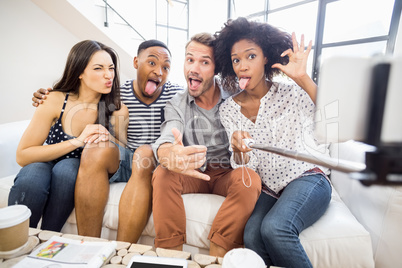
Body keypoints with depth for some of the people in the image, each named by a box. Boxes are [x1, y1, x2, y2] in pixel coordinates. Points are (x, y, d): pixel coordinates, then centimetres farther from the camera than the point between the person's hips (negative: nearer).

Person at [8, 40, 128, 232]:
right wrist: (77, 141, -24)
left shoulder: (117, 110, -9)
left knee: (66, 168, -31)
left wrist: (109, 140, -23)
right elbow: (22, 156, -12)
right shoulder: (55, 101, -11)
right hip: (43, 171, 0)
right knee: (33, 172, -31)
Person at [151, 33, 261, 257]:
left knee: (250, 179, -30)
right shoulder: (177, 105, -3)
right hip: (193, 174, 1)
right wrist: (170, 155, -47)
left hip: (227, 173, 0)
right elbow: (166, 140, -22)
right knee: (163, 174, -26)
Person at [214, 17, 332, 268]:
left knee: (274, 228, -28)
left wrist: (303, 79, -27)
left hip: (307, 180, -1)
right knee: (252, 237, -26)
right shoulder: (229, 109, 0)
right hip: (268, 189, 2)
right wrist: (239, 150, -28)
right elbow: (246, 166, -4)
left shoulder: (290, 93, -5)